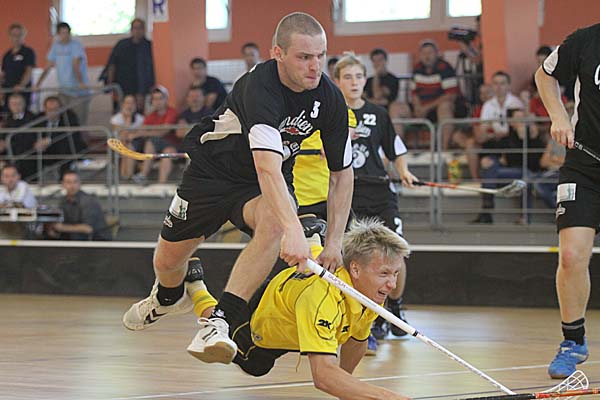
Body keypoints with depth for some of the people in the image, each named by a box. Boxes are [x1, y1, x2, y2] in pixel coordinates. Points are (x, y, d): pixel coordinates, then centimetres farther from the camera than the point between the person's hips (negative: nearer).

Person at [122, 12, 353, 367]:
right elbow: (267, 167, -48)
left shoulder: (329, 99, -16)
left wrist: (334, 242, -10)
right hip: (213, 170, -2)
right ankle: (169, 297, 51)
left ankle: (220, 323, -36)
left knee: (272, 223, -34)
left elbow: (342, 173, -3)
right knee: (167, 261, 10)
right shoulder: (259, 87, -34)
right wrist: (294, 229, -61)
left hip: (269, 185, 2)